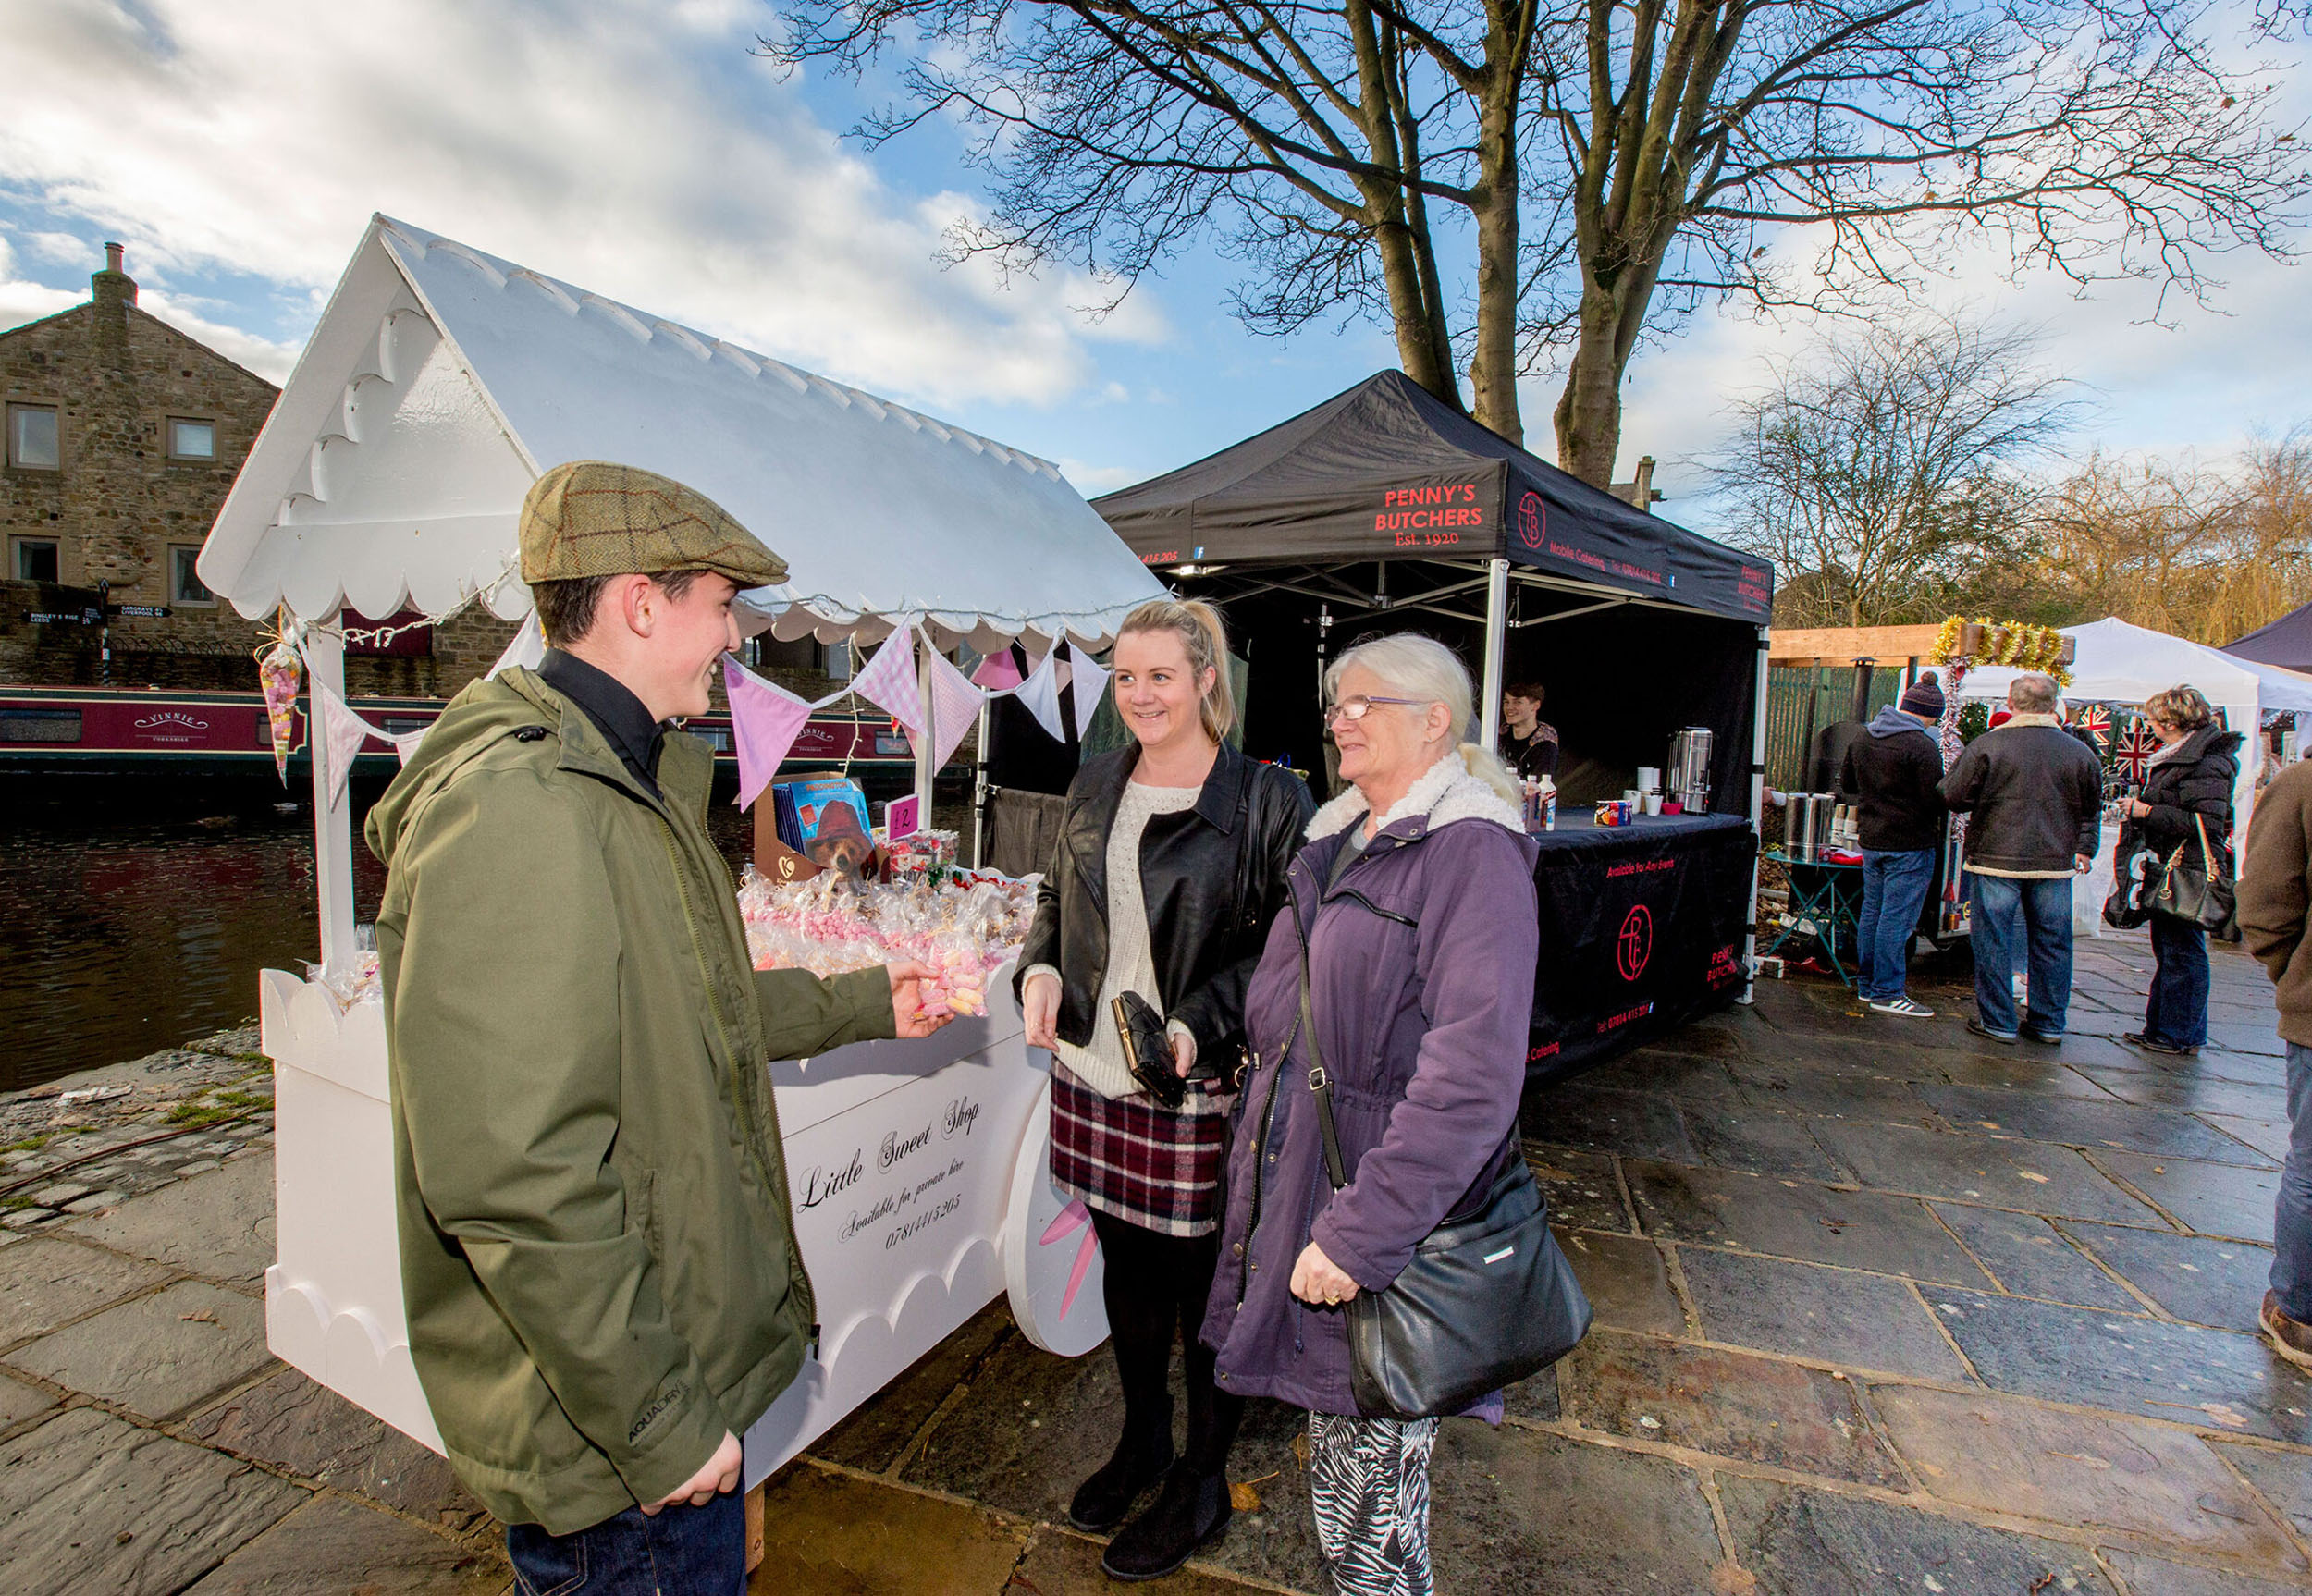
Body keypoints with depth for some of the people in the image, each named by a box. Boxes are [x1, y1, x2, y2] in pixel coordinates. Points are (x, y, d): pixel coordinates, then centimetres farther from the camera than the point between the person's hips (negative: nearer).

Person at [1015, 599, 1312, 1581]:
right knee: (1124, 1262, 22)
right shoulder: (1096, 787, 7)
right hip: (1093, 1077, 6)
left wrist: (1197, 1026, -23)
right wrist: (1040, 966, -2)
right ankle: (1143, 1438, 48)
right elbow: (1058, 894, 17)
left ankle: (1204, 1482, 38)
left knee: (1201, 1281, 12)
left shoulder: (1268, 800, -11)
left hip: (1199, 1094, -5)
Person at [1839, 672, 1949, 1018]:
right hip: (1911, 843, -7)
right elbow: (1935, 801, -16)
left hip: (1871, 839, 7)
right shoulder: (1923, 746, -15)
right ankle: (1886, 992, 1)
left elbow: (1847, 784, 19)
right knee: (1897, 918, -3)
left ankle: (1868, 984, 22)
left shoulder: (1862, 739, 8)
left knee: (1872, 911, 14)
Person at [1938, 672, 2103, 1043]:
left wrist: (1958, 767, 13)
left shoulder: (1987, 745, -10)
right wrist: (2084, 849, 26)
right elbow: (2092, 811, 14)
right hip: (2055, 863, 4)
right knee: (2051, 943, 13)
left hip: (1996, 859, -4)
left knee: (1994, 942, 4)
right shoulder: (2079, 752, 4)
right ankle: (2049, 1023, 22)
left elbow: (1954, 797, -6)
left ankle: (1997, 1022, 9)